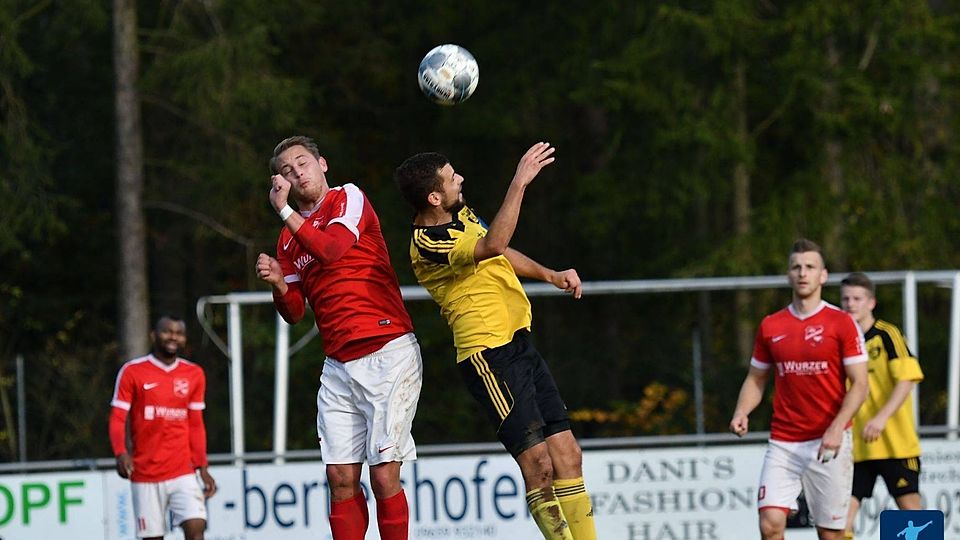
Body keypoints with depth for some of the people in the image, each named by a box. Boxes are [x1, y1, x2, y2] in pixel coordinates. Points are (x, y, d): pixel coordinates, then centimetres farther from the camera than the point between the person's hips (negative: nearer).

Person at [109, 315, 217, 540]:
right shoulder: (132, 372, -1)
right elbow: (117, 419, -3)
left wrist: (202, 467, 9)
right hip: (145, 475, -2)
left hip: (184, 472, 2)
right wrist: (121, 453, -20)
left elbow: (196, 426, 14)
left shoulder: (194, 374, 8)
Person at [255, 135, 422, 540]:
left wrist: (284, 211, -13)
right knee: (340, 476, -1)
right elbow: (294, 312, 16)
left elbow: (333, 248, -19)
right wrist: (278, 283, -4)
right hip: (338, 366, 6)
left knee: (383, 474, -10)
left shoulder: (348, 198, 0)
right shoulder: (289, 240, 18)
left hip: (387, 352, -6)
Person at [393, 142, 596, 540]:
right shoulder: (428, 243, -18)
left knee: (567, 456, 4)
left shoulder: (460, 214, 12)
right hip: (489, 354, -9)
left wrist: (551, 275, 20)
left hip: (519, 344, 9)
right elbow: (492, 246, -34)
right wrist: (520, 182, -33)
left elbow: (500, 253, 30)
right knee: (538, 462, -14)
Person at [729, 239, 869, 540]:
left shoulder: (841, 323, -2)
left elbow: (859, 385, -6)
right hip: (782, 444, 3)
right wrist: (741, 413, -1)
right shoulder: (770, 326, 10)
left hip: (828, 444, -3)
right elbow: (756, 379, 19)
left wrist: (837, 428, -20)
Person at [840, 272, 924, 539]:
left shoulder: (887, 335, -6)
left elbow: (907, 380, -17)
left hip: (895, 440, -5)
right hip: (855, 446, 5)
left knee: (909, 505, -4)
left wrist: (882, 417, -28)